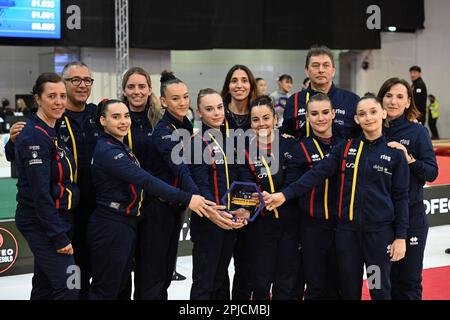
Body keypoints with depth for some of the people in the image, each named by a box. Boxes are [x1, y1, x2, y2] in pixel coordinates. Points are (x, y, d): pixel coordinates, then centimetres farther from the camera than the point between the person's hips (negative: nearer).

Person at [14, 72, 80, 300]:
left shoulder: (53, 132, 11)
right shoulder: (35, 137, -18)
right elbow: (40, 193, -22)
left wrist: (61, 229, 12)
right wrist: (60, 237, -21)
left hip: (55, 219, 9)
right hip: (40, 223, -9)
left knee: (45, 286, 15)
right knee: (68, 289, -10)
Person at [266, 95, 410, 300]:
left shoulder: (394, 153, -1)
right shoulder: (345, 148, 4)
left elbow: (400, 196, 0)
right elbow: (317, 174, -6)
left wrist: (400, 236, -4)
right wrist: (285, 194, -17)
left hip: (380, 230, -2)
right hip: (347, 229, 2)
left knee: (380, 290, 6)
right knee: (349, 290, 9)